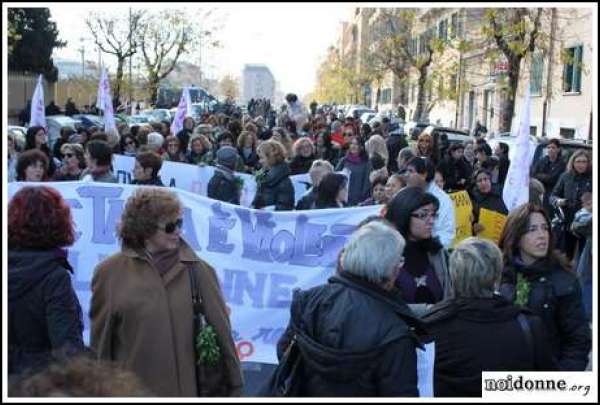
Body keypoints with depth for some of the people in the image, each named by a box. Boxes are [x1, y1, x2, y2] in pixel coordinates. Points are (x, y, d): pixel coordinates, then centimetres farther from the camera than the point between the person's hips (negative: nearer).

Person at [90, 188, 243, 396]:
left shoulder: (197, 270, 1)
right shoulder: (110, 272, 1)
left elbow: (220, 333, 1)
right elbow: (101, 340, 5)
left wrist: (232, 386, 1)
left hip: (187, 388, 0)